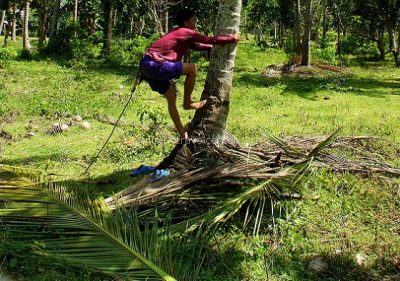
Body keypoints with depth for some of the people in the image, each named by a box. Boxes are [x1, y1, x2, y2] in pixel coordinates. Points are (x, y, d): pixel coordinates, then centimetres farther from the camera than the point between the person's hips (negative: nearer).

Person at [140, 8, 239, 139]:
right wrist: (232, 39, 11)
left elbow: (195, 46, 39)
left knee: (171, 97, 17)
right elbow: (210, 40, -1)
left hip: (147, 64, 10)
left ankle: (183, 134, 20)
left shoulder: (178, 33, 25)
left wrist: (213, 46, 43)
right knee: (192, 69, -7)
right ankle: (187, 102, 9)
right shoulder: (187, 33, -3)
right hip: (156, 65, -10)